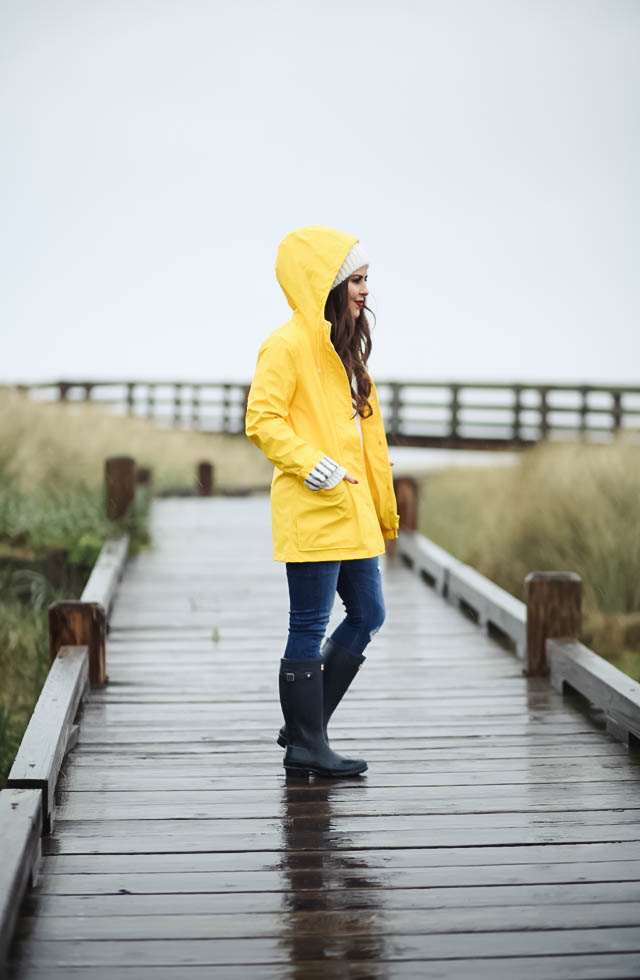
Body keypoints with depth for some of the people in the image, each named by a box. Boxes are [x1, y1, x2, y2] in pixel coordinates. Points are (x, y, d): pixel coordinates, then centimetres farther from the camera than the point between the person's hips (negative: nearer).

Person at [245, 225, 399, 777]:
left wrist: (382, 509, 23)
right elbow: (262, 419, -16)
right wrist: (309, 462, -28)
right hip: (311, 511, -9)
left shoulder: (343, 345, 19)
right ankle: (306, 747, 9)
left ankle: (304, 726, 23)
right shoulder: (289, 344, -10)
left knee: (368, 615, 12)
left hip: (351, 512, 10)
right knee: (310, 628, -2)